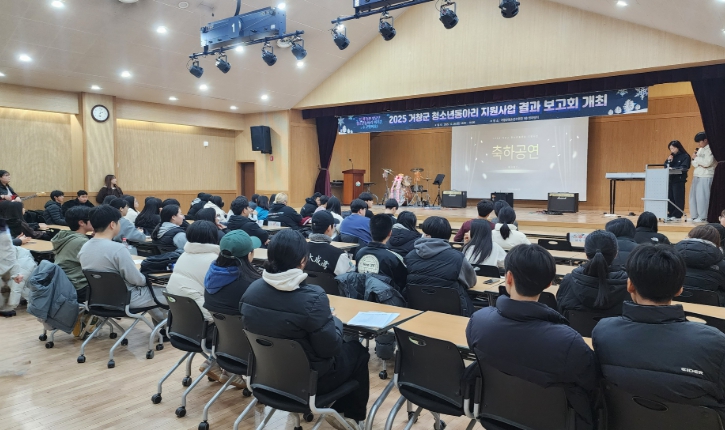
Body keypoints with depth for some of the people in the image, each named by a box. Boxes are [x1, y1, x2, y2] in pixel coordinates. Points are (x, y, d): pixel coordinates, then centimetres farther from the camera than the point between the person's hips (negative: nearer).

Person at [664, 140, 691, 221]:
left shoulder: (685, 156, -3)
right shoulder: (671, 156, 17)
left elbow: (684, 167, -14)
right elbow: (666, 166, 13)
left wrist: (673, 168, -24)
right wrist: (668, 160, -4)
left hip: (679, 180, -6)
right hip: (670, 179, 6)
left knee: (678, 198, -4)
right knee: (670, 198, 6)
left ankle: (677, 215, 0)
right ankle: (671, 214, 12)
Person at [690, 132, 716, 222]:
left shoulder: (710, 149, -8)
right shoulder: (699, 150, 16)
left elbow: (707, 163, -19)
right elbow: (694, 163, 12)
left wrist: (696, 158, -7)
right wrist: (700, 163, -9)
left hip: (706, 177, -8)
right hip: (697, 175, 8)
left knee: (702, 197, -9)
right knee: (693, 196, 7)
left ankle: (703, 217, -3)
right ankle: (695, 216, 13)